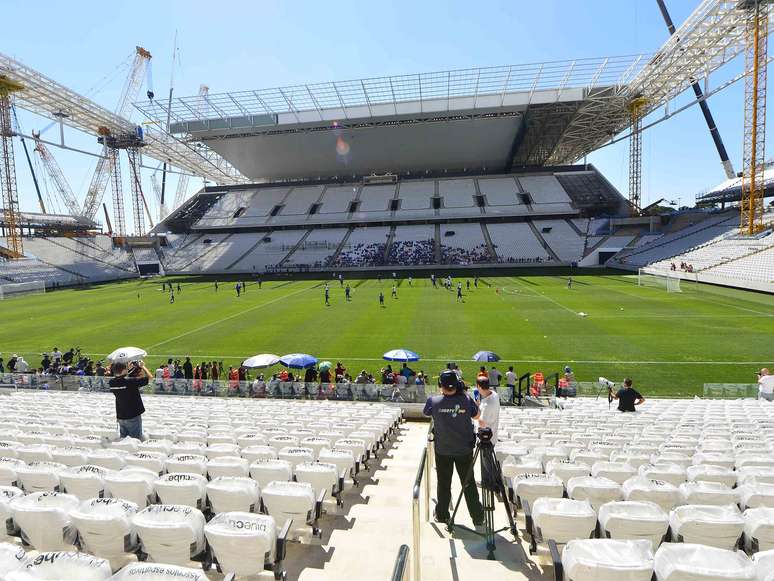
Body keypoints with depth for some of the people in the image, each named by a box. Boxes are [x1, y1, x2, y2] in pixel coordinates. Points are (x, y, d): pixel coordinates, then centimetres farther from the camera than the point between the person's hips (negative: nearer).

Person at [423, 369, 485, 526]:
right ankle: (478, 517, 25)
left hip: (443, 451, 0)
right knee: (469, 483, 14)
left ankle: (442, 515, 30)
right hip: (465, 450, 0)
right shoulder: (466, 400, -17)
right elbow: (477, 416, 3)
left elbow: (426, 413, 5)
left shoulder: (434, 401, -18)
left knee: (443, 484, 16)